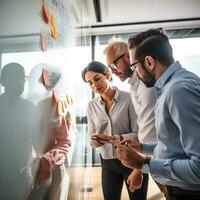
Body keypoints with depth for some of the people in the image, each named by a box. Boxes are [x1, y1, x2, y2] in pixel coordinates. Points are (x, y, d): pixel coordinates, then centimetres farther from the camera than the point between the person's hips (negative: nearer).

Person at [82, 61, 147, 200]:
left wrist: (117, 139, -30)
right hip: (107, 163, 4)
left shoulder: (128, 98, -14)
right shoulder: (92, 105, 1)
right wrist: (94, 140, -18)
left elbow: (138, 134, -15)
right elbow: (91, 135, 4)